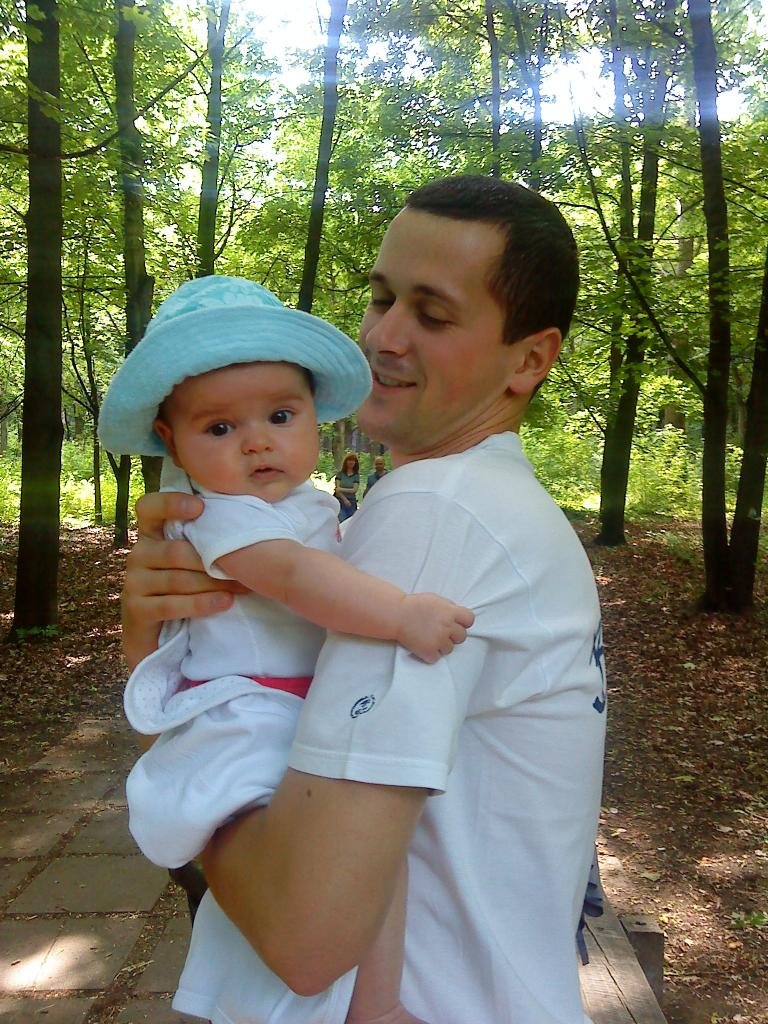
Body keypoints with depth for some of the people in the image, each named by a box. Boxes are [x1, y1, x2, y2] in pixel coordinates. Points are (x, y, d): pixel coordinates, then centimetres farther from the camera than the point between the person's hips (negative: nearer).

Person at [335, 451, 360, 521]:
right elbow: (337, 489, -3)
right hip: (341, 502, -2)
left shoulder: (356, 475, 6)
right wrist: (345, 499, -12)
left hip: (352, 503, 2)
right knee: (341, 522, -13)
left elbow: (354, 490, -3)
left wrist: (341, 489, -9)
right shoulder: (340, 473, 4)